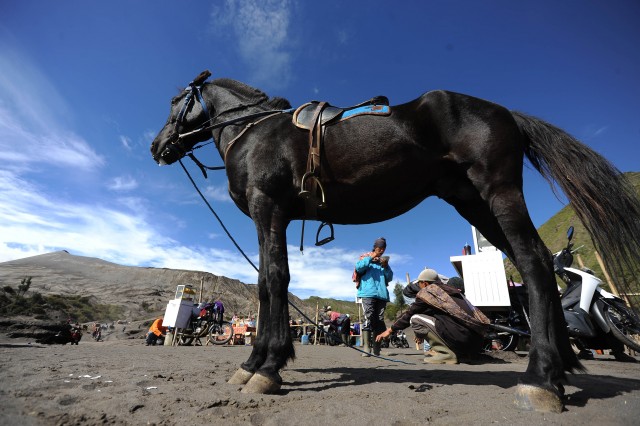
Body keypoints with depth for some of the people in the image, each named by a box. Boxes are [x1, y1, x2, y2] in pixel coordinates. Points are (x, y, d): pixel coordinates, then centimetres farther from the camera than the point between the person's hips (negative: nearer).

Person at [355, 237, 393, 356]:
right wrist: (371, 257, -10)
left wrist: (386, 267, -1)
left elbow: (390, 278, 17)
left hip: (382, 294, 5)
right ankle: (366, 348, -14)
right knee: (369, 318, -14)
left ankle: (377, 349, 7)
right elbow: (358, 268, -6)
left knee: (379, 320, 2)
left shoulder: (384, 261, 23)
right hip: (368, 293, -4)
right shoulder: (365, 257, 12)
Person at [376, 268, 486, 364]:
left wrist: (390, 330, 24)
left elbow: (409, 314, 11)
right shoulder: (450, 289, 21)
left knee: (415, 319, 1)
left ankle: (446, 354, -5)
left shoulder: (426, 292, 2)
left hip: (461, 336, -8)